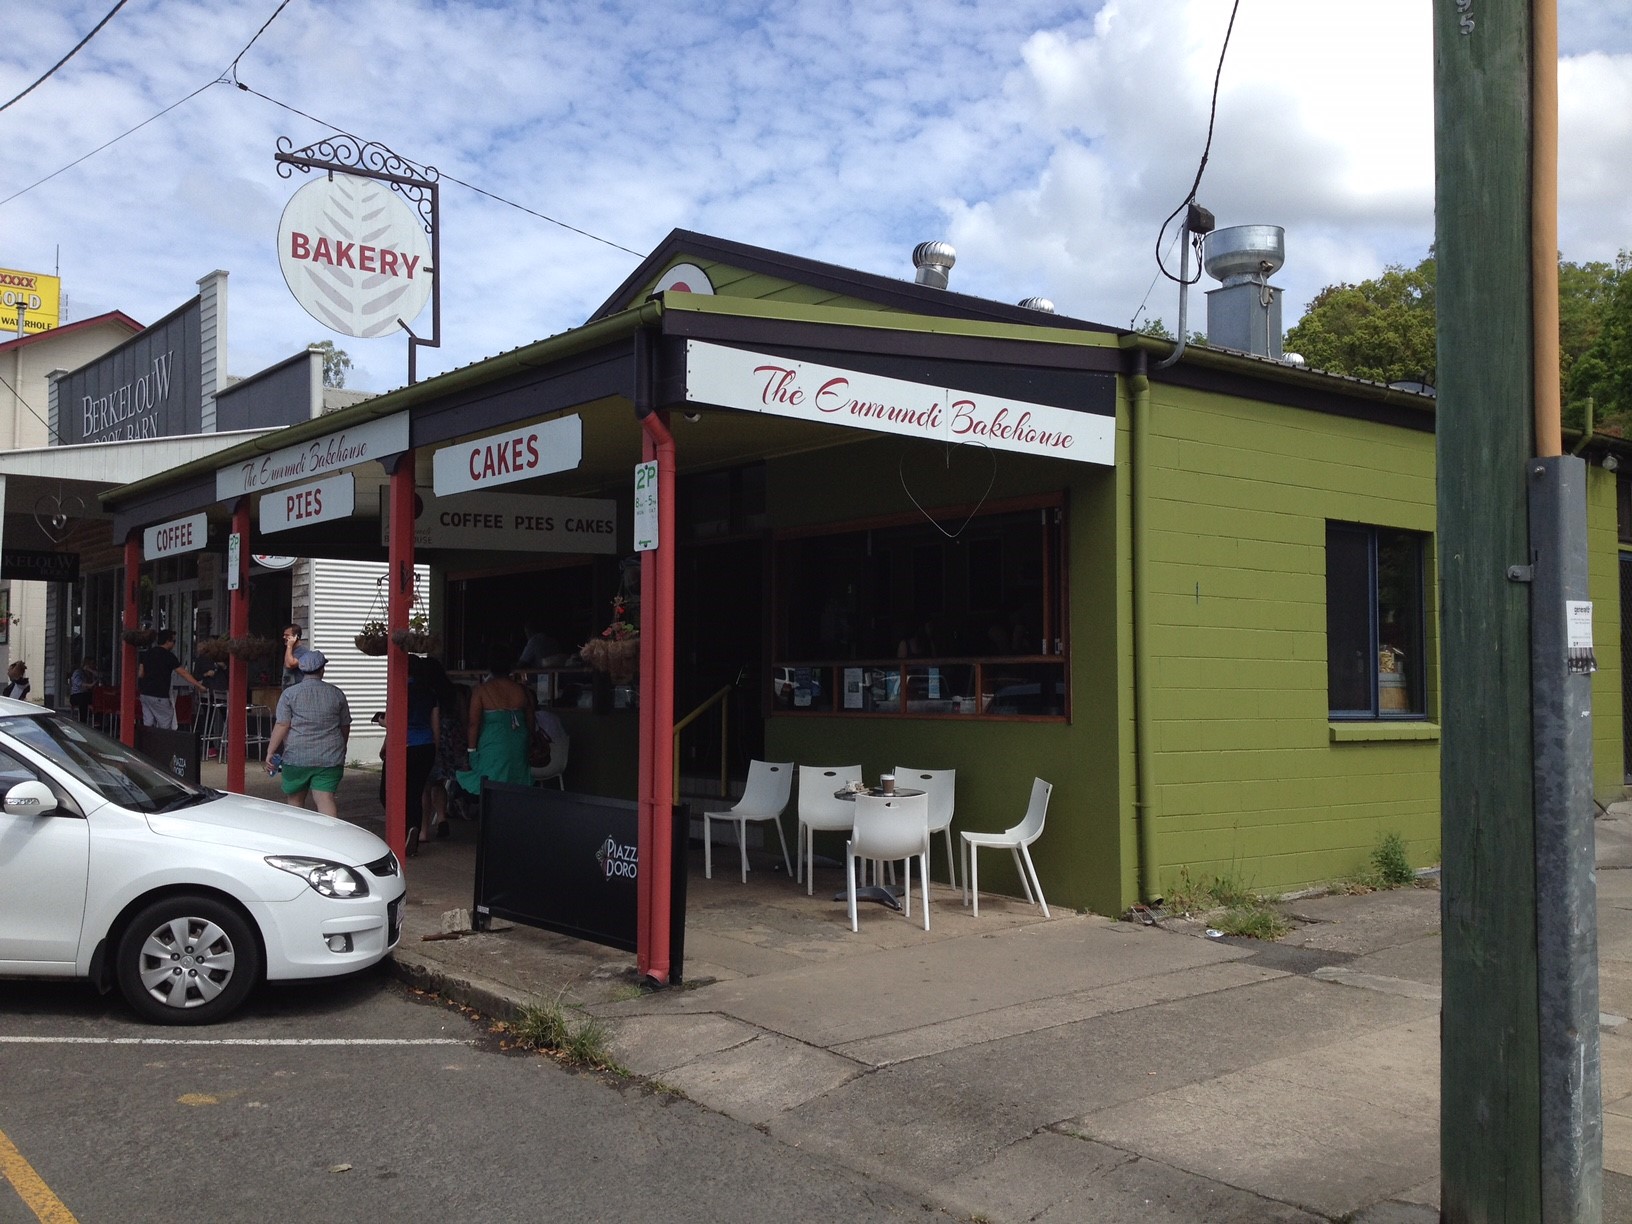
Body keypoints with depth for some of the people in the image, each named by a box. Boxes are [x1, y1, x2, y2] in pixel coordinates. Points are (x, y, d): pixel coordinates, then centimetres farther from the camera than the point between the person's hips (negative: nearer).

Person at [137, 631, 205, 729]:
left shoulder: (147, 653, 10)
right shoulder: (168, 655, -10)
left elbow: (140, 674, 12)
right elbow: (183, 673, -12)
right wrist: (199, 686, -10)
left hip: (145, 694, 7)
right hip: (159, 696, -7)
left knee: (148, 725, 8)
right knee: (166, 726, -2)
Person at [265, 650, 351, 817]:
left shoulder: (290, 693, -1)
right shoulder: (337, 694, 5)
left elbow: (281, 726, -7)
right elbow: (345, 727, 13)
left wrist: (270, 751, -4)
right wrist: (340, 749, 28)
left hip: (296, 757, -1)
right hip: (330, 758, 1)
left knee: (294, 800, 14)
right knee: (325, 799, -5)